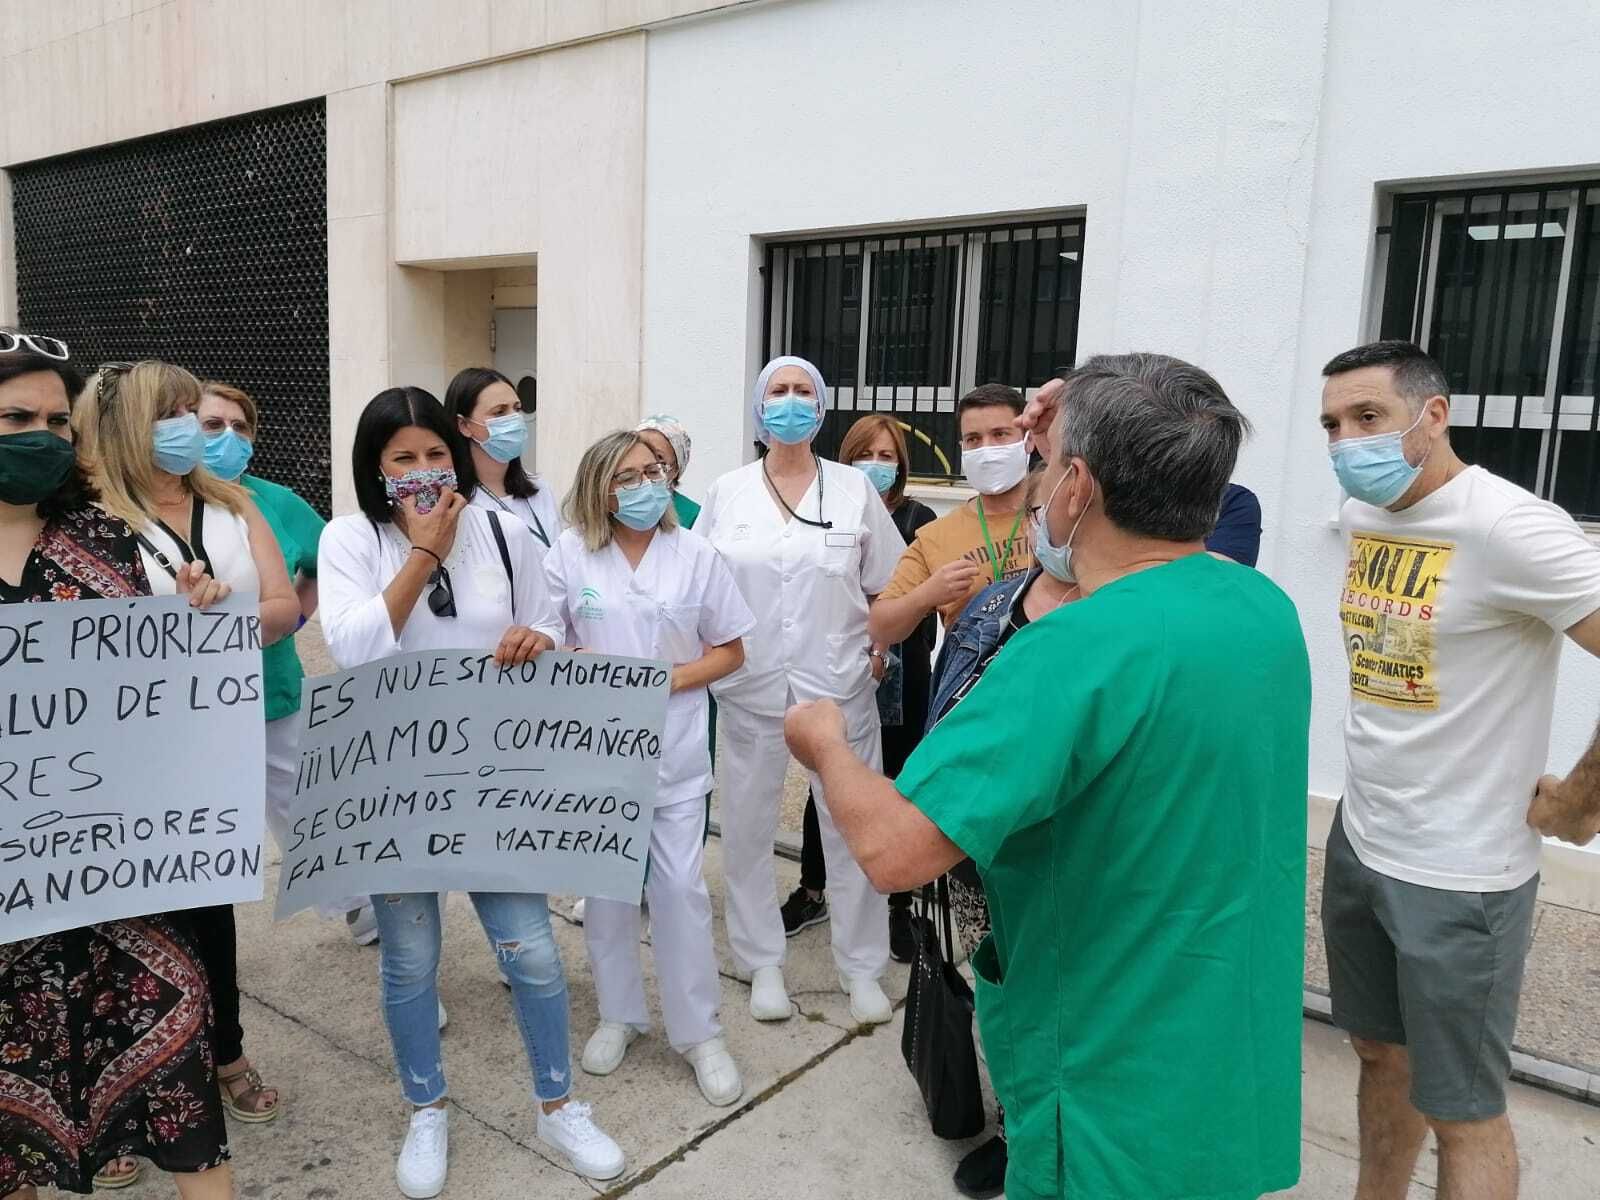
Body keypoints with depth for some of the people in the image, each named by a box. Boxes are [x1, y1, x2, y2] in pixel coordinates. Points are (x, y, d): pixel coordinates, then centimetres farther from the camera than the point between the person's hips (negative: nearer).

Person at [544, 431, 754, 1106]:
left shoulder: (696, 555, -2)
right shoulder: (570, 553, -2)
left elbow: (730, 650, 3)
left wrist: (671, 679, -13)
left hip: (673, 747, -1)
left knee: (682, 888, 1)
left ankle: (698, 1032, 17)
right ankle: (619, 1014, 33)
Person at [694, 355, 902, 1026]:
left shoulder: (854, 489, 3)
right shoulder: (727, 493, 4)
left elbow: (888, 585, 8)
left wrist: (880, 648, -2)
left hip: (838, 683, -1)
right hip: (750, 686, 1)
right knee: (748, 826, 9)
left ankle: (860, 967, 23)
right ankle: (762, 963, 26)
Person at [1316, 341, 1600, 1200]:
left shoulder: (1507, 529, -21)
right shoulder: (1361, 517, 4)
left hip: (1458, 873, -7)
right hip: (1358, 843, 7)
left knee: (1462, 1113, 8)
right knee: (1381, 1054, 23)